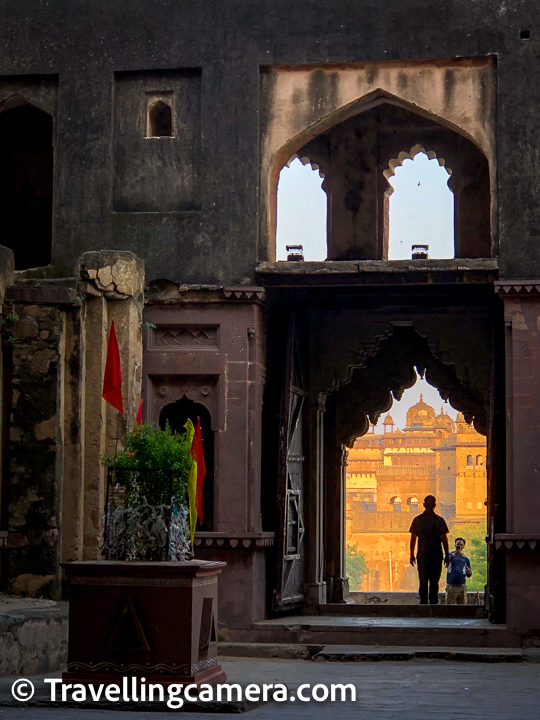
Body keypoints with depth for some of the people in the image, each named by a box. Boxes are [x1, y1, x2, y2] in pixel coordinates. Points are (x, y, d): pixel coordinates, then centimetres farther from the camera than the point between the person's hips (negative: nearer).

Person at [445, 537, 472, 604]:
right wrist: (454, 555, -32)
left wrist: (469, 573, -7)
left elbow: (469, 575, 18)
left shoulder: (465, 558, 15)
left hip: (462, 586, 2)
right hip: (451, 586, -2)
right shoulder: (450, 555, 8)